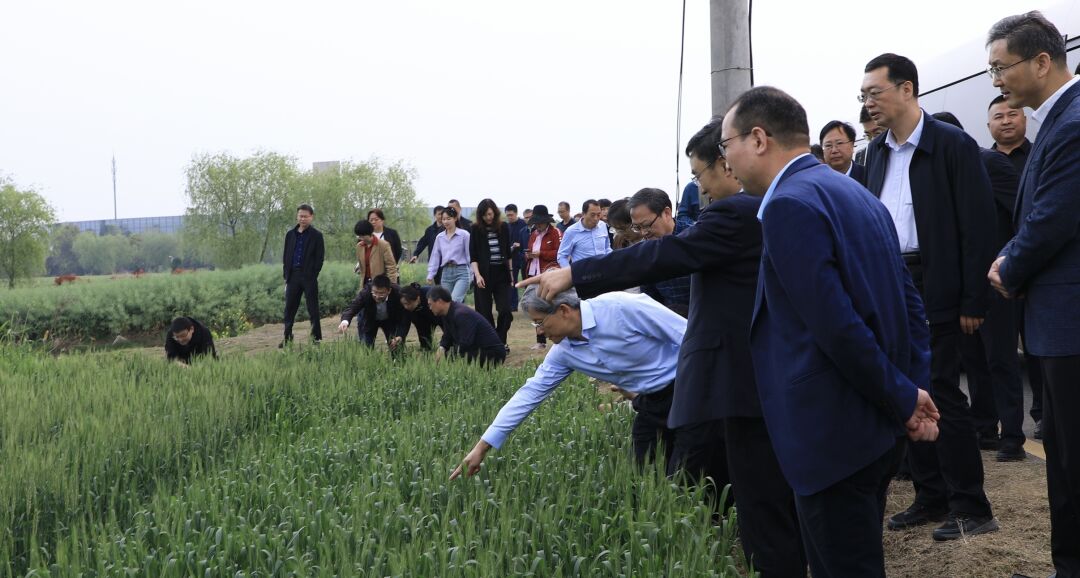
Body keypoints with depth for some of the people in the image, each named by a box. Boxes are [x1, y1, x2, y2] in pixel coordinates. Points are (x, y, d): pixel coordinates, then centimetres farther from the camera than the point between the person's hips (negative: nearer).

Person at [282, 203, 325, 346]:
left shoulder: (316, 236, 0)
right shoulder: (290, 234, 12)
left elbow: (320, 258, -2)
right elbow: (285, 256, 14)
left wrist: (313, 275, -10)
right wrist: (286, 275, 5)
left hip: (309, 277, -4)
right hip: (293, 275, 4)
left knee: (313, 309, 1)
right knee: (289, 308, 5)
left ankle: (316, 338, 6)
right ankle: (287, 338, 12)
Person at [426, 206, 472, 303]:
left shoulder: (464, 235, -2)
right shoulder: (439, 237, 12)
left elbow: (469, 255, -2)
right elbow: (435, 257, 17)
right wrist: (430, 275, 11)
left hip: (461, 272, -5)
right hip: (446, 273, 5)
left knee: (454, 301, -22)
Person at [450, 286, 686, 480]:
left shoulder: (621, 308, -24)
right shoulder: (563, 353, -2)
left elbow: (686, 334, -20)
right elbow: (530, 393, 2)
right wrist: (483, 446, 1)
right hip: (649, 404, 7)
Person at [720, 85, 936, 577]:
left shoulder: (789, 205, -16)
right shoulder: (855, 194, 15)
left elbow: (836, 325, -22)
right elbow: (909, 300, 13)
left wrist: (905, 401, -13)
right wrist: (915, 391, 7)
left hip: (834, 433, -10)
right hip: (877, 425, 10)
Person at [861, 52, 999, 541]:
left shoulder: (952, 145, -9)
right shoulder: (878, 151, 11)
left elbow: (978, 225, -11)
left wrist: (973, 302, -14)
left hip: (933, 290, -7)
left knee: (942, 395, -6)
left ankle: (970, 508, 3)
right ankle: (931, 498, 21)